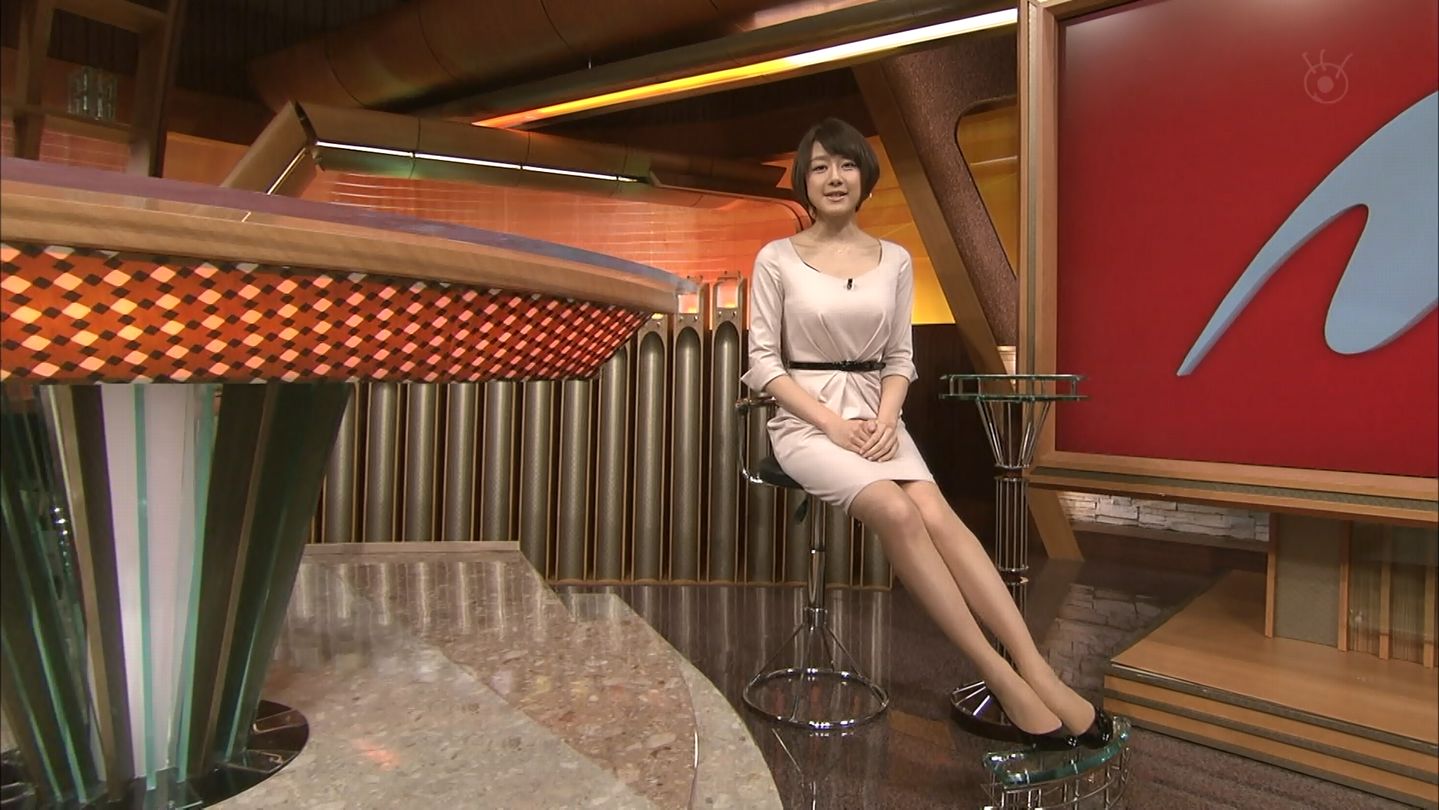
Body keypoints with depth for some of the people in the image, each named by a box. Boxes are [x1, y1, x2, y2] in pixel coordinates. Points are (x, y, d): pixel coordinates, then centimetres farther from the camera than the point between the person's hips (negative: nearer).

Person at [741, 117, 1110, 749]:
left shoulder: (894, 261, 9)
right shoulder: (777, 259, -1)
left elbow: (900, 357, 10)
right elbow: (763, 362, -4)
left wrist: (884, 419, -10)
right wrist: (833, 423, -14)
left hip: (874, 415, 3)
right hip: (806, 420, -3)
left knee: (936, 515, -26)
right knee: (897, 511, -30)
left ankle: (1036, 671, -28)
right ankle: (1002, 679, -26)